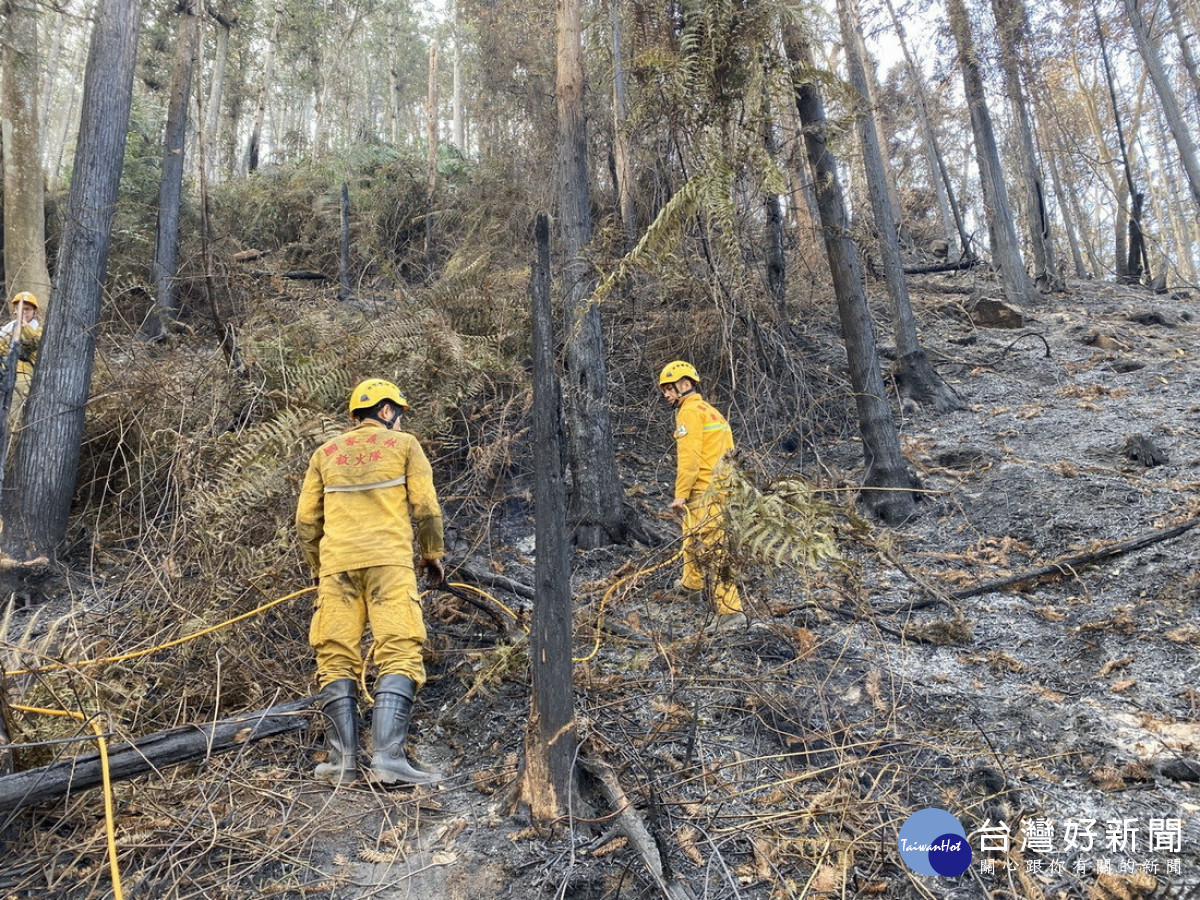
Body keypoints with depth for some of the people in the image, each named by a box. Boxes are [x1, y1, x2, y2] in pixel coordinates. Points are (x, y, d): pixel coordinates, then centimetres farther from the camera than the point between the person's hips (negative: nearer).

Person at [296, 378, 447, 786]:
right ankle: (388, 757, -16)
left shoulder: (325, 453, 19)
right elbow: (425, 507, 2)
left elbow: (306, 520, 15)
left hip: (336, 564, 4)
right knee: (399, 656, -6)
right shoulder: (404, 444, 10)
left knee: (337, 660, 7)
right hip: (389, 561, -3)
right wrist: (433, 554, 15)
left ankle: (342, 761, 4)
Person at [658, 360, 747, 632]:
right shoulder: (709, 411, 21)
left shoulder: (689, 411, -9)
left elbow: (689, 457, -18)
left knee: (710, 549, -13)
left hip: (704, 491, -11)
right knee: (692, 537, 29)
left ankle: (730, 612, -16)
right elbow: (726, 452, 20)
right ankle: (692, 584, 51)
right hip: (720, 487, 11)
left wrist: (680, 494, -16)